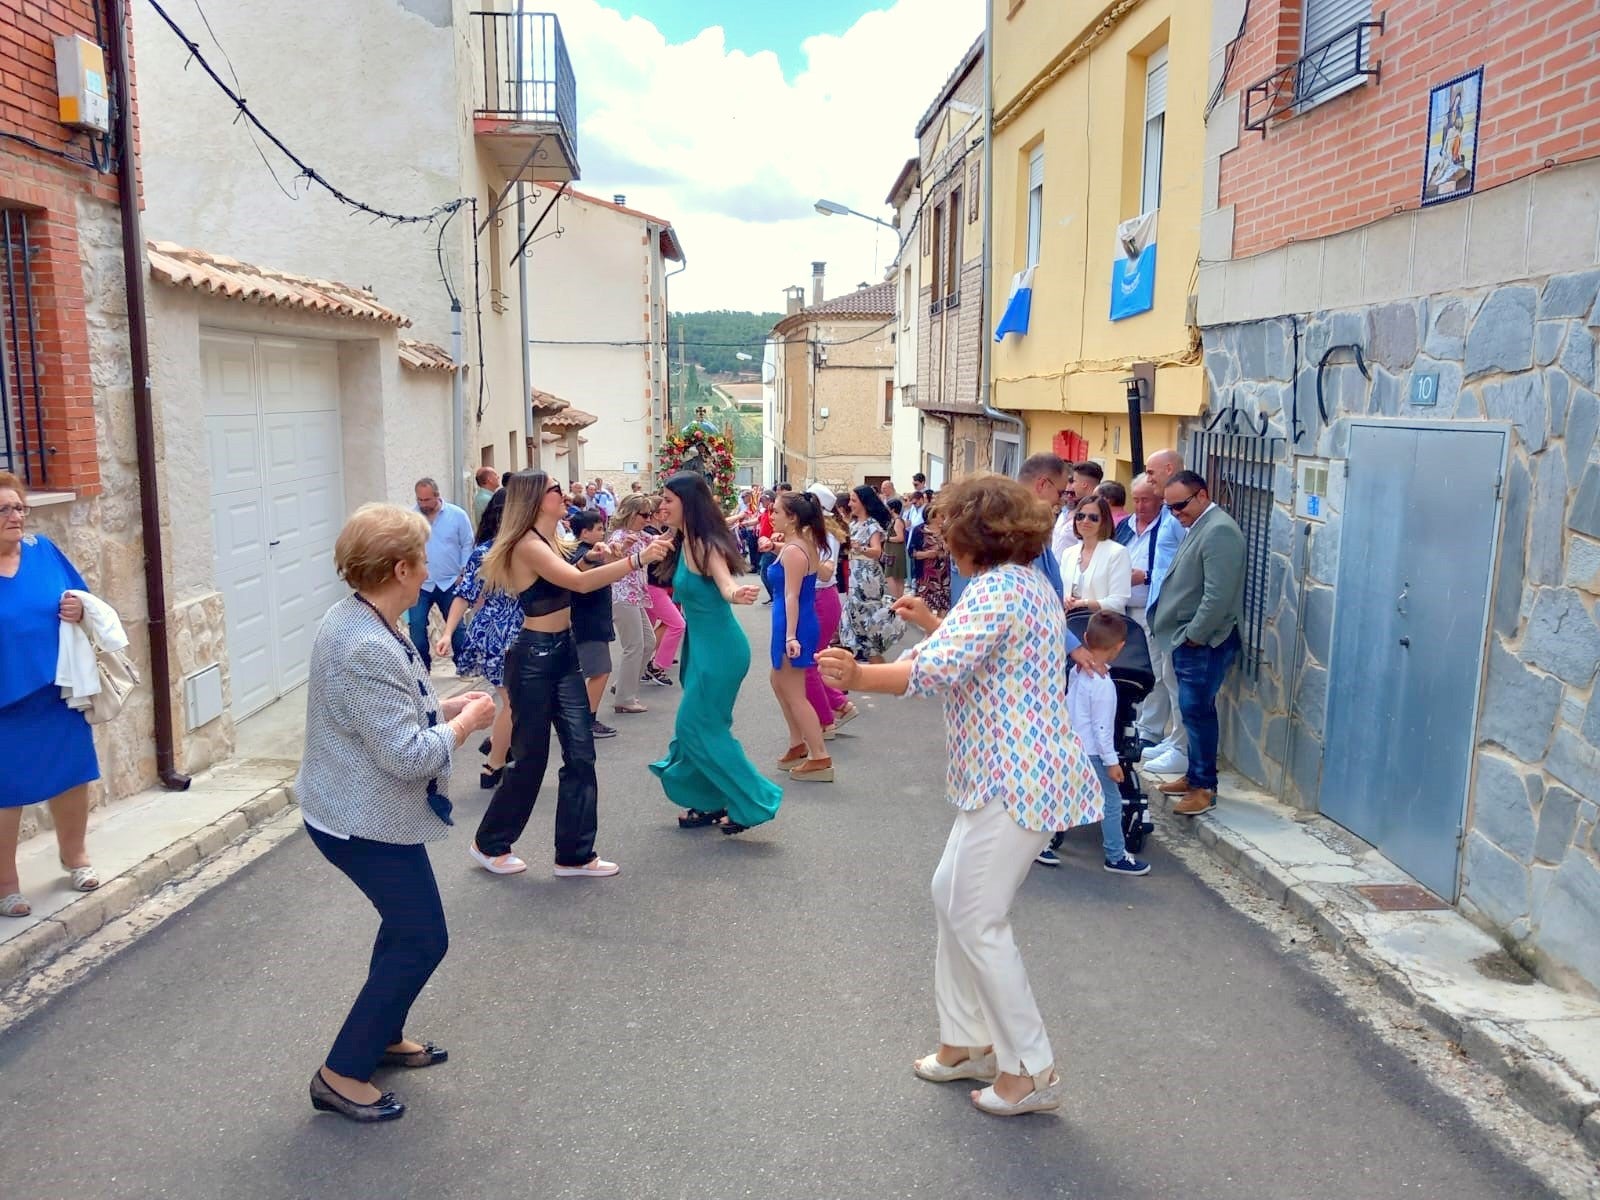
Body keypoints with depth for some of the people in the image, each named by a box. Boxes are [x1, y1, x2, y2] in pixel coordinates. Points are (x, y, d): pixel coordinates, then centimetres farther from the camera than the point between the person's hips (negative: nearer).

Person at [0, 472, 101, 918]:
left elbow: (81, 599, 10)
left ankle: (74, 854, 40)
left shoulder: (43, 551, -1)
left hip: (59, 692, 4)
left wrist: (80, 609, -13)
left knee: (73, 776, 16)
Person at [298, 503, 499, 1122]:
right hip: (366, 823, -10)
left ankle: (383, 1036, 42)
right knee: (422, 939, 2)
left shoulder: (359, 622, 3)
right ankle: (341, 1075, 12)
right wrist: (465, 723, -14)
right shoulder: (365, 648, -30)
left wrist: (446, 708, 3)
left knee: (405, 924, 24)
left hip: (360, 811, 10)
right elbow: (408, 755, -29)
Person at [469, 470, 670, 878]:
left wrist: (605, 559, 0)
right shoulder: (526, 545, -18)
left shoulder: (546, 541, 13)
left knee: (580, 755, 6)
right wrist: (638, 559, -37)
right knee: (531, 758, 4)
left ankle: (575, 855, 15)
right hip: (534, 657, -9)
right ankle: (490, 844, 25)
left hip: (563, 652, 9)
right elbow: (579, 582, -32)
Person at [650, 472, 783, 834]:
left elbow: (725, 585, -35)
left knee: (697, 725, -4)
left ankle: (753, 802, 2)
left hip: (718, 647, -10)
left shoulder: (705, 545, -20)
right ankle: (712, 802, 27)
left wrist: (738, 594, -58)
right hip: (702, 645, 10)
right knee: (698, 725, 15)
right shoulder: (685, 543, 7)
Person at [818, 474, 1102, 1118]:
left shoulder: (997, 588, -17)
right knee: (952, 894, 17)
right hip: (1016, 773, 11)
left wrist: (858, 675, -31)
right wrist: (933, 621, 35)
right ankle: (967, 1040, 29)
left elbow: (939, 670, -30)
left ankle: (1031, 1070, 11)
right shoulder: (1031, 583, 15)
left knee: (977, 919, -1)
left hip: (1015, 780, -11)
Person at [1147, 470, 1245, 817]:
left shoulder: (1219, 530, -16)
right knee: (1193, 710, 14)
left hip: (1204, 643, -10)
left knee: (1197, 711, -6)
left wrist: (1194, 635, -16)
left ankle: (1204, 787, 2)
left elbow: (1218, 594, -22)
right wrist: (1183, 636, 15)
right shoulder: (1198, 527, 17)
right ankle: (1194, 775, 24)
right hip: (1188, 639, 10)